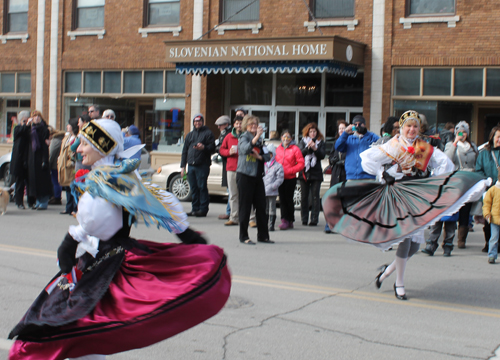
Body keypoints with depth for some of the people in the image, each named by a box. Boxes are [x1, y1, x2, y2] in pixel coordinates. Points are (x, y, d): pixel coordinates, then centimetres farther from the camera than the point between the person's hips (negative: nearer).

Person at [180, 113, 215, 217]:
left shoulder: (208, 133, 5)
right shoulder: (190, 135, 22)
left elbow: (212, 147, -4)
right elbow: (185, 151, 22)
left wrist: (203, 147, -23)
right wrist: (183, 166, 15)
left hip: (202, 165, -6)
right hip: (191, 165, 6)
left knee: (202, 187, -8)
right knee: (193, 188, 6)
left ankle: (203, 209, -5)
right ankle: (195, 209, 12)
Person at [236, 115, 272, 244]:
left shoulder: (260, 140, 16)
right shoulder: (243, 137, -4)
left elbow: (267, 156, 11)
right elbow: (245, 149, -26)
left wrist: (259, 156, -10)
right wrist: (257, 136, -34)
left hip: (258, 176, 6)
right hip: (245, 176, -6)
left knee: (261, 207, 7)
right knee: (245, 206, -2)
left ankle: (263, 235, 15)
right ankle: (243, 236, 4)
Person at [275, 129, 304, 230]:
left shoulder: (295, 149, -2)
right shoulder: (278, 149, 9)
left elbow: (301, 164, -5)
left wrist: (289, 171, -13)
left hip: (290, 178, -3)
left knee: (289, 199, -1)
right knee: (282, 199, 1)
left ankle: (290, 221, 7)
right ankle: (284, 220, 4)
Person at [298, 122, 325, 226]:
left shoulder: (320, 142, 10)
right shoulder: (303, 141, 11)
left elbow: (322, 155, -2)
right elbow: (300, 153, -2)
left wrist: (315, 148, -17)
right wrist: (308, 147, -17)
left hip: (316, 173, -1)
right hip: (304, 172, 1)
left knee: (315, 197, -5)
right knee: (304, 197, 1)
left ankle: (314, 219, -4)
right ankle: (304, 219, 7)